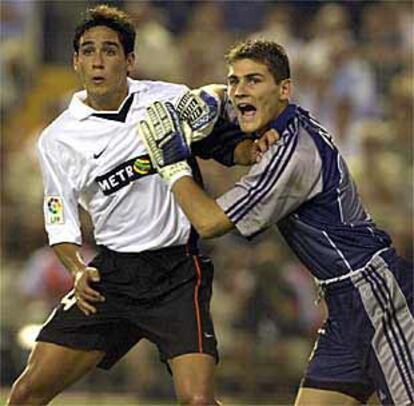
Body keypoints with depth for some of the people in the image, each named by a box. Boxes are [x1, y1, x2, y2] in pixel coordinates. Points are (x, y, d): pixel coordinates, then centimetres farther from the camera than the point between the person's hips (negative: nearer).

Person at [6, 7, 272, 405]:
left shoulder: (174, 100, -1)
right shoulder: (57, 140, 1)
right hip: (111, 272, 2)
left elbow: (227, 144, 11)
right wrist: (77, 271, -13)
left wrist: (255, 150, -11)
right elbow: (61, 223, 6)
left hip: (179, 271, -2)